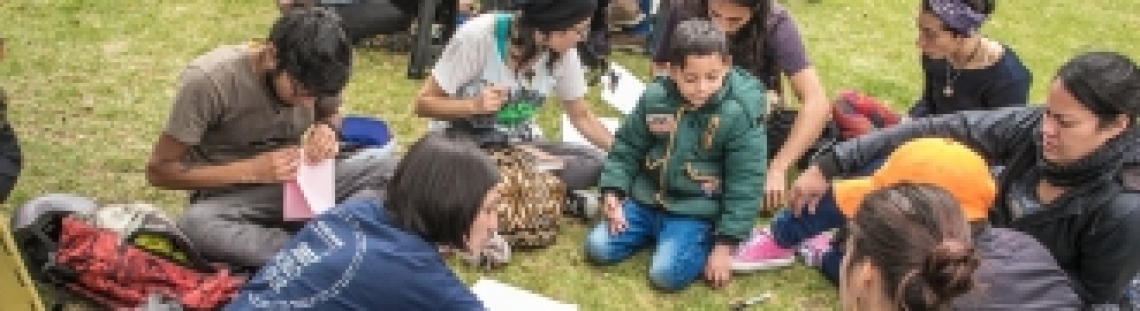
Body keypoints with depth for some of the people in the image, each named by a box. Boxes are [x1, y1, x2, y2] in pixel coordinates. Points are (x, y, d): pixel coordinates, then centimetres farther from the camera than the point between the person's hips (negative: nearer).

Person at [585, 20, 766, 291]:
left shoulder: (740, 114, -17)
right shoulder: (654, 97, -5)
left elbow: (744, 184, -13)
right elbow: (627, 148, 9)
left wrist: (725, 243, -16)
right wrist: (613, 194, -4)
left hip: (697, 213, -5)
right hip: (646, 200, 5)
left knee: (666, 274, -23)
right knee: (597, 248, -6)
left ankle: (708, 241, 5)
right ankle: (654, 229, 16)